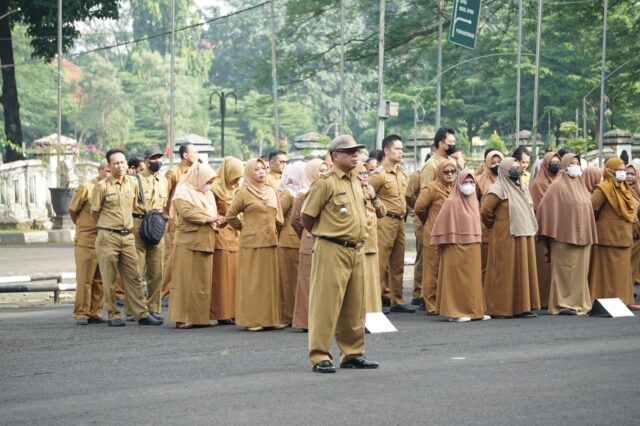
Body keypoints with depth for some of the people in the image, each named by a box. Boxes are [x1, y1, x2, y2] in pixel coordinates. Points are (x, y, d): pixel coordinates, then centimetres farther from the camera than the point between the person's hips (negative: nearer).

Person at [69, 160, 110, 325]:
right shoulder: (86, 188, -5)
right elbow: (72, 210, 3)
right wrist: (83, 228, 10)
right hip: (86, 241, -4)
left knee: (100, 280, 6)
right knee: (84, 278, -2)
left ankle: (95, 313, 13)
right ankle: (81, 314, 3)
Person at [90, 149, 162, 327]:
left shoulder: (132, 183, 6)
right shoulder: (102, 186, -6)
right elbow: (94, 213, 2)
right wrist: (107, 227, 9)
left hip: (128, 236, 4)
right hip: (108, 238, -4)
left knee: (133, 277, 3)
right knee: (109, 279, 2)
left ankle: (142, 313, 3)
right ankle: (113, 315, 9)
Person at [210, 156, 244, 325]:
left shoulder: (236, 189, 14)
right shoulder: (215, 189, -7)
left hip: (236, 235, 6)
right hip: (222, 234, -6)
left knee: (235, 273, 3)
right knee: (222, 275, -4)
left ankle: (233, 311, 5)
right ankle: (222, 314, -2)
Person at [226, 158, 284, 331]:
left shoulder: (271, 191, 11)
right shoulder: (244, 192, -5)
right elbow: (230, 215, -1)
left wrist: (274, 230, 14)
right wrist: (243, 228, 5)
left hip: (270, 242, 5)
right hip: (252, 243, -5)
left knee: (271, 281, 7)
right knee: (252, 281, -2)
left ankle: (270, 318, 12)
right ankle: (250, 320, 2)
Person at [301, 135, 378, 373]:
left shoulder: (356, 182, 13)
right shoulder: (326, 183, -10)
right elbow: (306, 217, -8)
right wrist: (324, 235, 6)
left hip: (356, 251, 8)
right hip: (332, 252, -8)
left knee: (354, 306, 12)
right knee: (326, 304, -4)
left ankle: (353, 354, 21)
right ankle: (320, 357, 0)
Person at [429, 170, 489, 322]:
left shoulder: (474, 202, 11)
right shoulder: (452, 203, -9)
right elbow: (443, 226, -9)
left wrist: (478, 241, 12)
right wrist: (442, 245, -10)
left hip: (473, 247, 7)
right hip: (456, 248, -7)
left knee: (473, 279, 9)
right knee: (457, 279, -2)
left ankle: (474, 310, 15)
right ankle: (455, 312, 3)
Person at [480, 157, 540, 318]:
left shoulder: (522, 188, 13)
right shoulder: (498, 189, -10)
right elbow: (485, 211, -13)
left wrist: (528, 229, 15)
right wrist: (494, 225, 1)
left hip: (524, 236, 7)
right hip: (506, 238, -7)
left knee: (523, 271, 7)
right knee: (505, 272, -3)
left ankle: (523, 306, 13)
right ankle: (500, 308, 2)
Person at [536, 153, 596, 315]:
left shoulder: (580, 185, 13)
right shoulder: (557, 186, -8)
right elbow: (545, 208, -11)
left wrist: (588, 234, 14)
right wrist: (551, 233, -10)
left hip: (581, 236, 7)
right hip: (564, 236, -7)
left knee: (580, 270, 9)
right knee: (565, 270, -3)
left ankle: (579, 302, 15)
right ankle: (562, 303, 1)